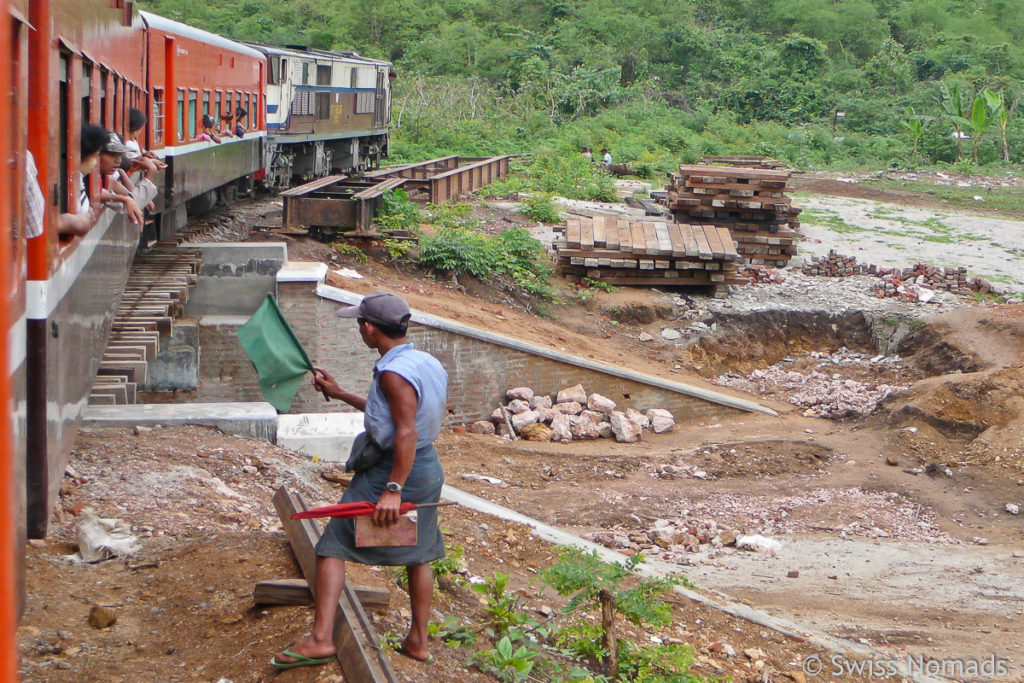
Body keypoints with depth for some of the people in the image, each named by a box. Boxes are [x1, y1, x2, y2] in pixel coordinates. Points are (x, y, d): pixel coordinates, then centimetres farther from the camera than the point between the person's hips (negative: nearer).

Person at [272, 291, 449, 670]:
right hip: (429, 467, 9)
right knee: (418, 556, 17)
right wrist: (339, 394, 24)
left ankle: (320, 639, -8)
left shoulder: (394, 373, -21)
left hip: (391, 469, -9)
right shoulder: (427, 363, 7)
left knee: (332, 547, -2)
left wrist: (393, 491, -28)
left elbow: (406, 433, -27)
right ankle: (418, 640, 25)